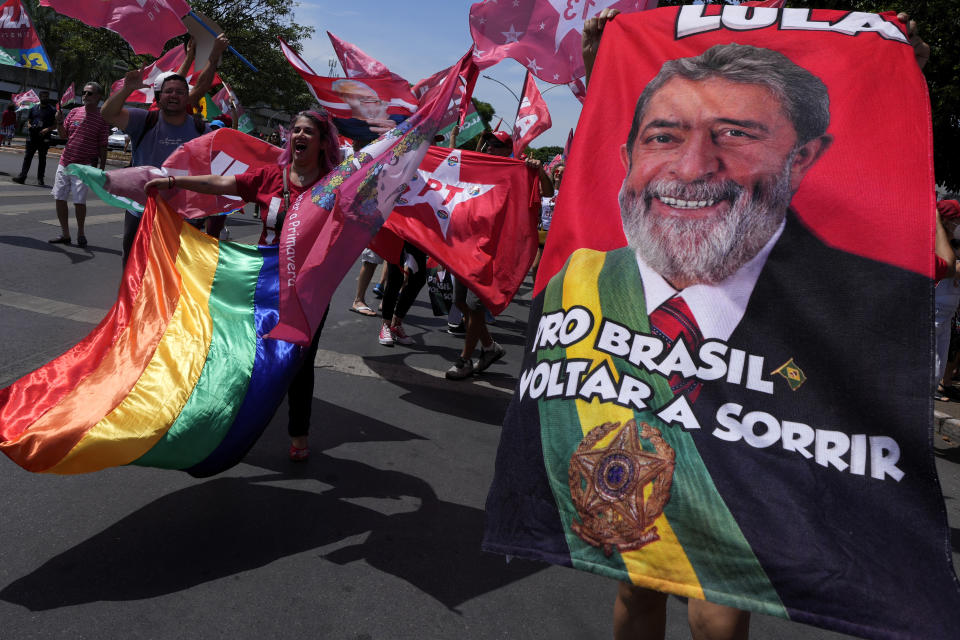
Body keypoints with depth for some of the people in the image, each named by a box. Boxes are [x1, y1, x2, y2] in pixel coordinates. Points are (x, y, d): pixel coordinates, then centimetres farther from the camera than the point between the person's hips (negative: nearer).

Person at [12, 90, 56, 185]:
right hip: (32, 136, 3)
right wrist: (29, 125, -3)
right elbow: (28, 120, 20)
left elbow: (55, 125, 0)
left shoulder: (52, 110, 3)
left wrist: (47, 129, -17)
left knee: (42, 159, 4)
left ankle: (40, 179, 10)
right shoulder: (34, 108, 14)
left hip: (44, 138, -3)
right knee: (27, 157, -1)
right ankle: (22, 177, -3)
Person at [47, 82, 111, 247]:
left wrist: (102, 169, -7)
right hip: (65, 162, 5)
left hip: (84, 165, -5)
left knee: (79, 200, -11)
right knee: (60, 198, 5)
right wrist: (59, 122, -7)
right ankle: (65, 234, 16)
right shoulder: (74, 112, 9)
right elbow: (63, 135, 13)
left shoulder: (102, 118, -4)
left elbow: (103, 147, -4)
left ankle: (80, 233, 9)